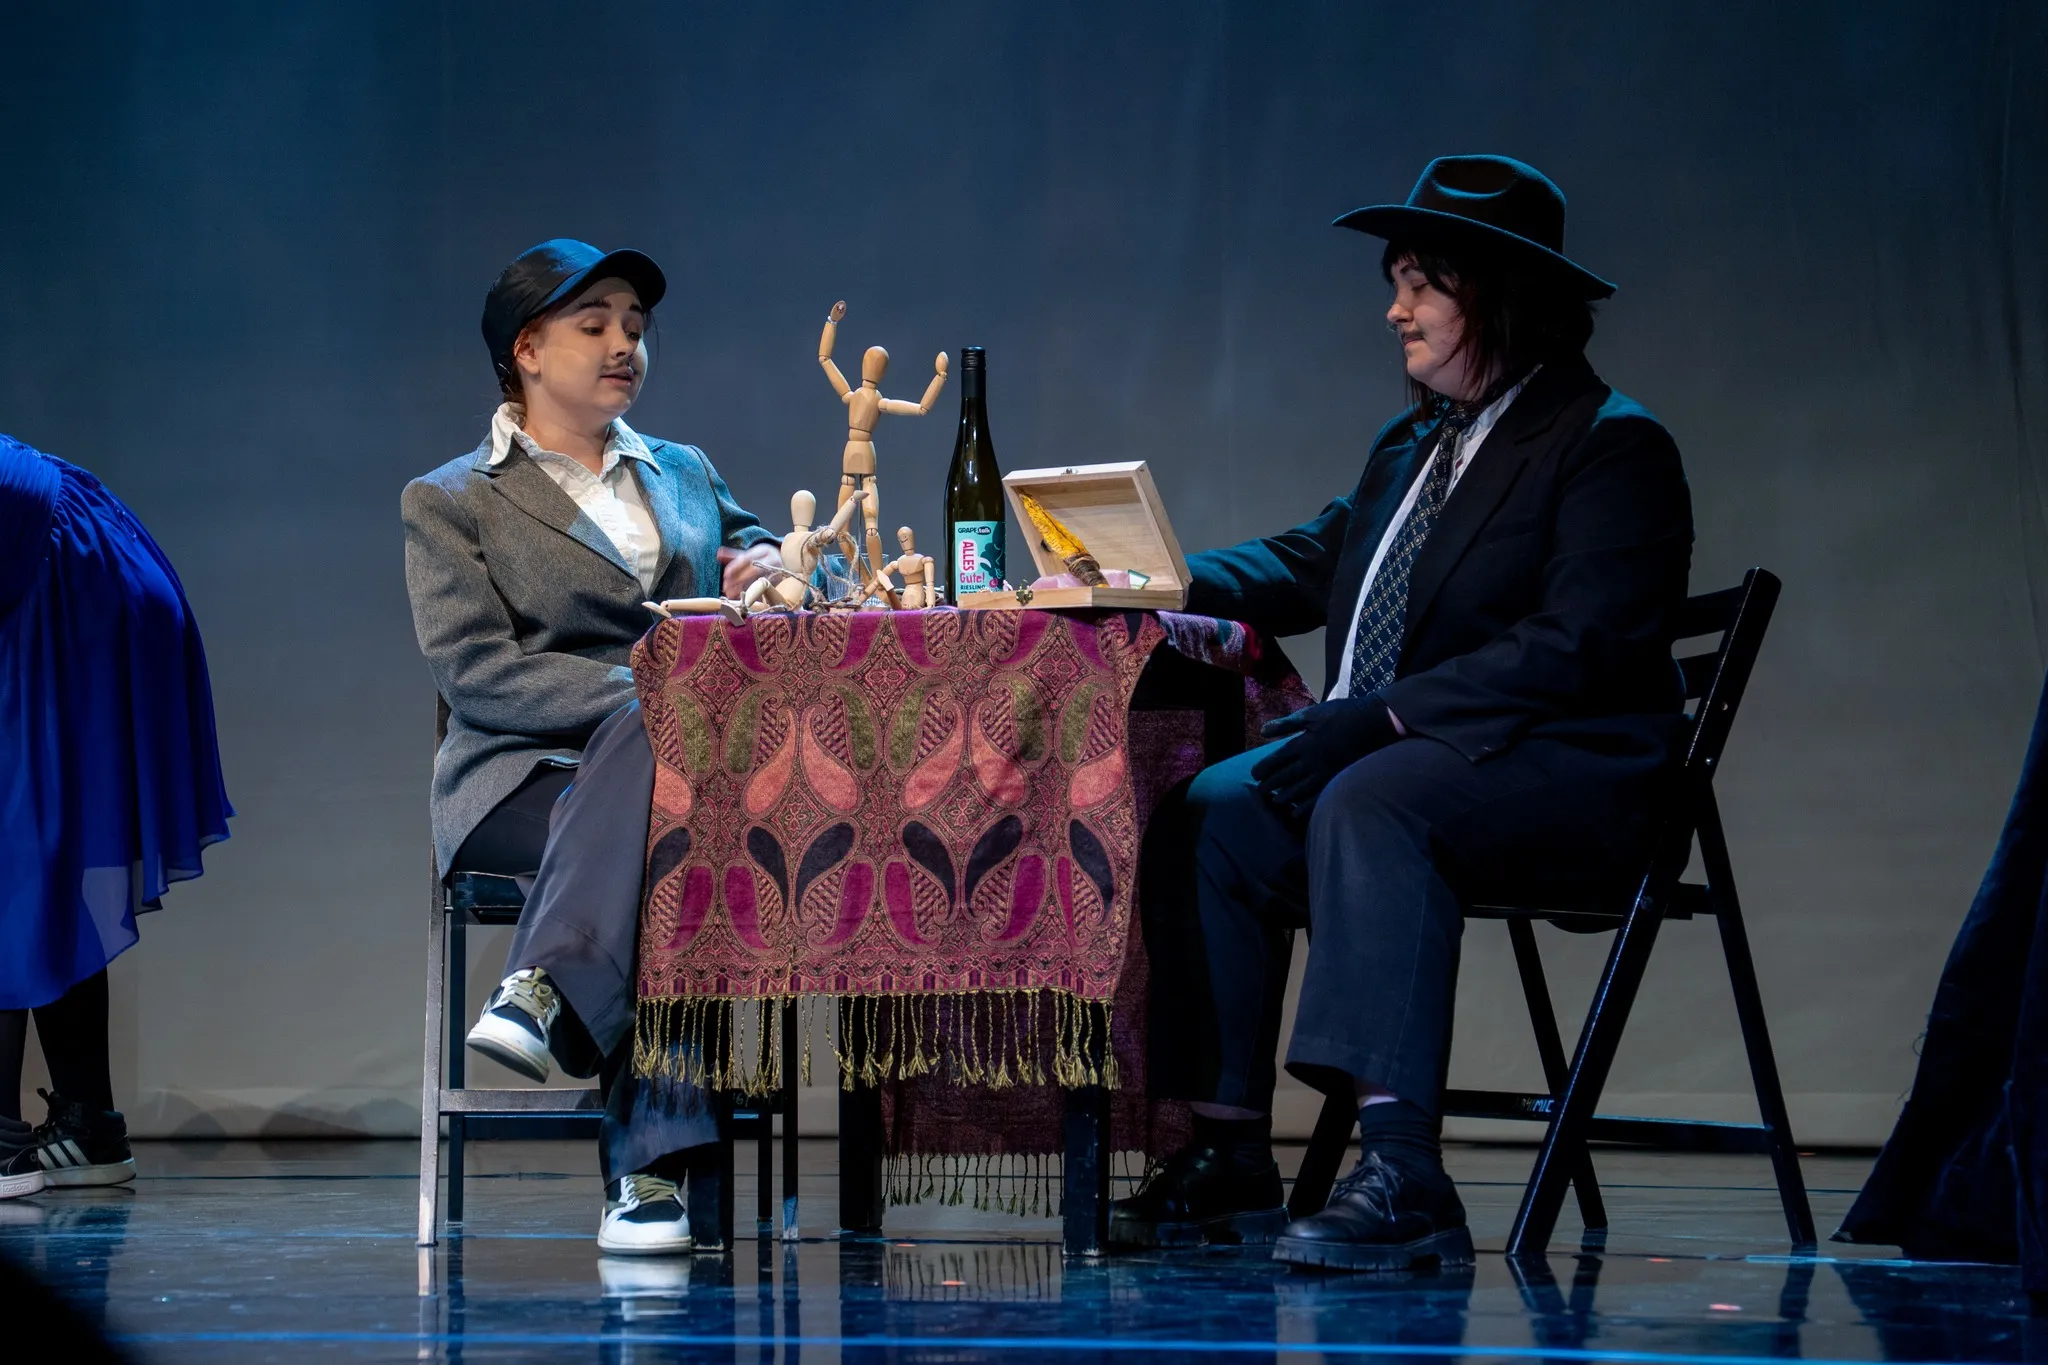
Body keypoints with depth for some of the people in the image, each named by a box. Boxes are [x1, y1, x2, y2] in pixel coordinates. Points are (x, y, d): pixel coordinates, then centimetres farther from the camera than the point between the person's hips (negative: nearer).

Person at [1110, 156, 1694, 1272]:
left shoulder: (1612, 445, -9)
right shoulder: (1411, 446, 19)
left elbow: (1573, 645, -20)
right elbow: (1306, 563, 22)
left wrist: (1385, 715, -26)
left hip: (1559, 771, -9)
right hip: (1383, 750, 9)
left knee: (1369, 802, -35)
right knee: (1212, 811, -11)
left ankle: (1401, 1172, -41)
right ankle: (1229, 1159, -11)